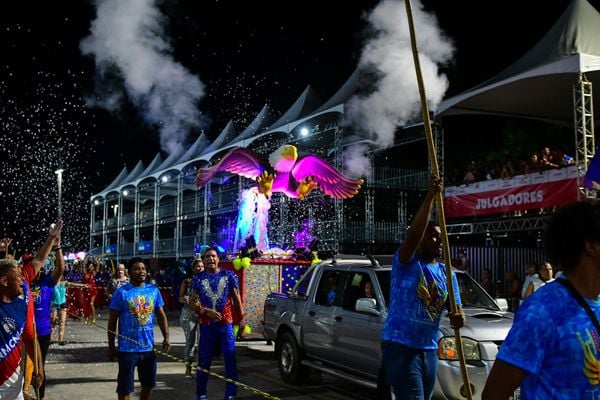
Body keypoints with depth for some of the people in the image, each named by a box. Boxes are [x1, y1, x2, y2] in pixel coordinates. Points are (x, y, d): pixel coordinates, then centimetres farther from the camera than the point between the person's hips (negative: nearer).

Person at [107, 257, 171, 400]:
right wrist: (111, 346, -4)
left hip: (148, 347, 4)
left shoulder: (154, 290, 3)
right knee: (125, 386, 4)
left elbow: (161, 315, 8)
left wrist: (166, 337, -2)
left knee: (149, 383, 18)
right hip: (128, 348, -4)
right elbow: (112, 321, -4)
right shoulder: (121, 293, -8)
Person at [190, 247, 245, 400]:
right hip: (206, 325, 0)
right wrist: (206, 311, -15)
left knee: (230, 360, 0)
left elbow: (237, 298, 7)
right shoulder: (198, 278, 3)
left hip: (226, 324, 0)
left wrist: (242, 319, 2)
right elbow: (193, 302, 2)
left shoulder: (229, 276, 3)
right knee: (204, 361, 7)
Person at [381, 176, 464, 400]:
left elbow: (455, 308, 7)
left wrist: (458, 317, -19)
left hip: (429, 349, 8)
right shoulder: (406, 263, -8)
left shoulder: (447, 274, 11)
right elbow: (413, 235, -27)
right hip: (400, 346, -8)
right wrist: (430, 196, -30)